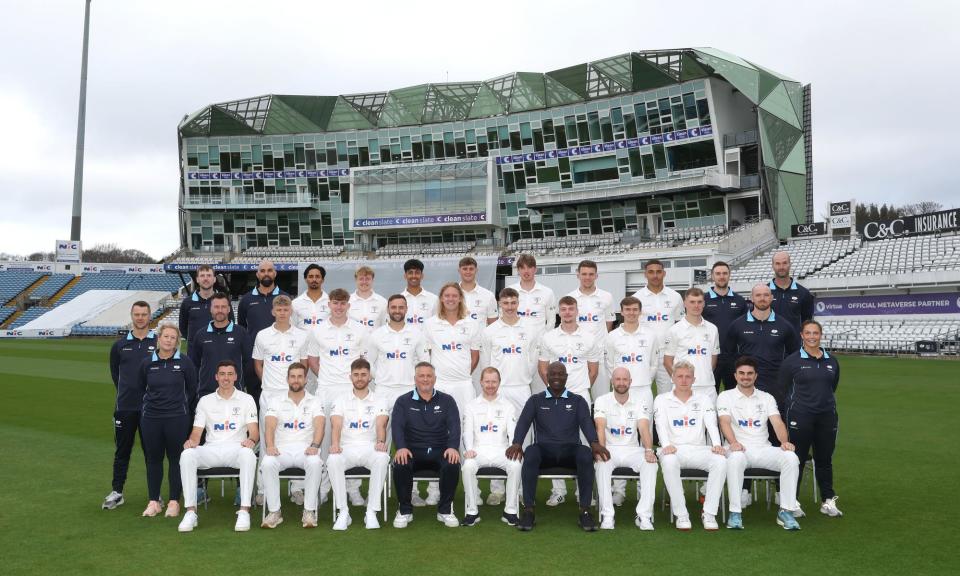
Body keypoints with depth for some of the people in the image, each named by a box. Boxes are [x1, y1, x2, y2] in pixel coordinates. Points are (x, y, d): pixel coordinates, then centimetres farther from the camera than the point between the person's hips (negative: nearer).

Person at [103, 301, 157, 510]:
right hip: (125, 406, 2)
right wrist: (125, 391, 12)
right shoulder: (120, 345, 7)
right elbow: (114, 371, 18)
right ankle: (116, 492, 18)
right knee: (122, 450, 9)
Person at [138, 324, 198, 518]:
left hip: (177, 418, -2)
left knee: (176, 458, 3)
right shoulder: (147, 363, 3)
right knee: (153, 459, 9)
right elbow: (142, 388, 16)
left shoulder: (184, 362, -3)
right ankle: (153, 501, 19)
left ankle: (174, 501, 12)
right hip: (151, 418, 2)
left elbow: (192, 389, 5)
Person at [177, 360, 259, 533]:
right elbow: (197, 431, 10)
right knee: (187, 454, -29)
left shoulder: (246, 399, 11)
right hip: (211, 450, 2)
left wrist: (252, 440, -22)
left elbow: (254, 431, 2)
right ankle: (191, 511, -24)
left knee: (248, 454, -37)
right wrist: (192, 441, -15)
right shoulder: (205, 401, 16)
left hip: (236, 449, -2)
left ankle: (244, 511, -34)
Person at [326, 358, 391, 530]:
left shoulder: (379, 400, 12)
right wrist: (335, 444, -24)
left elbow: (381, 425, -4)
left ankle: (371, 512, -26)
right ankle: (343, 512, -21)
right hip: (347, 448, 1)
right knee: (332, 460, -33)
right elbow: (336, 426, -2)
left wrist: (381, 442, -26)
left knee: (382, 458, -35)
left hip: (370, 448, -1)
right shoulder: (341, 400, 13)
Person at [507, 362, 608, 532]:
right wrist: (516, 443, -17)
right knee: (531, 452, -35)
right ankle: (529, 510, -30)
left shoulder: (578, 401, 19)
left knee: (586, 454, -33)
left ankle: (585, 511, -28)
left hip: (570, 449, 0)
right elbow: (523, 422, 4)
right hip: (544, 449, 0)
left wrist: (595, 443, -19)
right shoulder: (535, 400, 18)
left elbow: (586, 422, 2)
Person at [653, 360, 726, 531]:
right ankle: (681, 514, -26)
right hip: (674, 450, -2)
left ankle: (709, 513, -21)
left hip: (698, 449, 2)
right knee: (669, 462, -37)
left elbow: (711, 424, 2)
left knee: (720, 461, -29)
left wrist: (717, 444, -20)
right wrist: (666, 444, -27)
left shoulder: (703, 400, 18)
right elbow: (661, 425, -6)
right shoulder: (662, 400, 11)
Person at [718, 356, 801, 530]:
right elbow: (725, 422, -9)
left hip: (763, 449, 3)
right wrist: (733, 442, -29)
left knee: (791, 458, -25)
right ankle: (735, 513, -29)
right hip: (739, 448, -3)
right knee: (735, 459, -38)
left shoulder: (767, 398, 17)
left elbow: (777, 422, 2)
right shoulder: (725, 396, 7)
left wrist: (784, 441, -20)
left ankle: (786, 511, -16)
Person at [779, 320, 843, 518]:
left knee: (824, 459, 11)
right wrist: (798, 405, 4)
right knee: (798, 459, 1)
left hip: (827, 416, 4)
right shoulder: (791, 361, -5)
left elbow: (833, 388, 20)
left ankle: (828, 501, 21)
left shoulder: (832, 361, 8)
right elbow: (783, 389, 0)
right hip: (800, 418, -4)